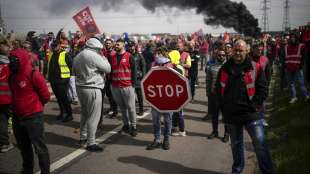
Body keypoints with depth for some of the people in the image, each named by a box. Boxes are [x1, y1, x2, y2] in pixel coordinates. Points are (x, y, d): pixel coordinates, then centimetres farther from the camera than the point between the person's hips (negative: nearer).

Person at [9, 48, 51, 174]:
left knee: (39, 147, 2)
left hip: (33, 117, -7)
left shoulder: (33, 75, -16)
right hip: (17, 117, 8)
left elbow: (45, 95, -10)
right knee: (23, 147, 21)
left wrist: (35, 105, 4)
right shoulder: (12, 77, 6)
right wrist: (16, 107, 16)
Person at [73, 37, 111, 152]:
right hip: (92, 89, -9)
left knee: (84, 114, 21)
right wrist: (103, 58, 5)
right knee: (93, 116, -2)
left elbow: (75, 72, 18)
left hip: (80, 87, 9)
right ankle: (91, 143, 2)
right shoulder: (94, 56, -14)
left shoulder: (77, 57, 11)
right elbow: (107, 69, -8)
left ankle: (83, 138, 32)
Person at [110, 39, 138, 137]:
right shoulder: (112, 57, 10)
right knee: (122, 107, 13)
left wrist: (133, 83, -6)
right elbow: (110, 70, 15)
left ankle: (133, 127, 6)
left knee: (130, 107, -1)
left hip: (127, 86, -4)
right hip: (115, 86, 4)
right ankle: (126, 124, 24)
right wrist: (110, 82, 9)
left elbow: (133, 71, -2)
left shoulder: (129, 56, -2)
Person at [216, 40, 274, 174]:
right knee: (235, 144, 18)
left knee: (260, 143, -4)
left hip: (250, 113, -3)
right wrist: (224, 106, 3)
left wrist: (255, 105, -10)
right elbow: (218, 89, 10)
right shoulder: (225, 68, 5)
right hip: (231, 114, 3)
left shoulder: (255, 68, -4)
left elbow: (263, 89, -4)